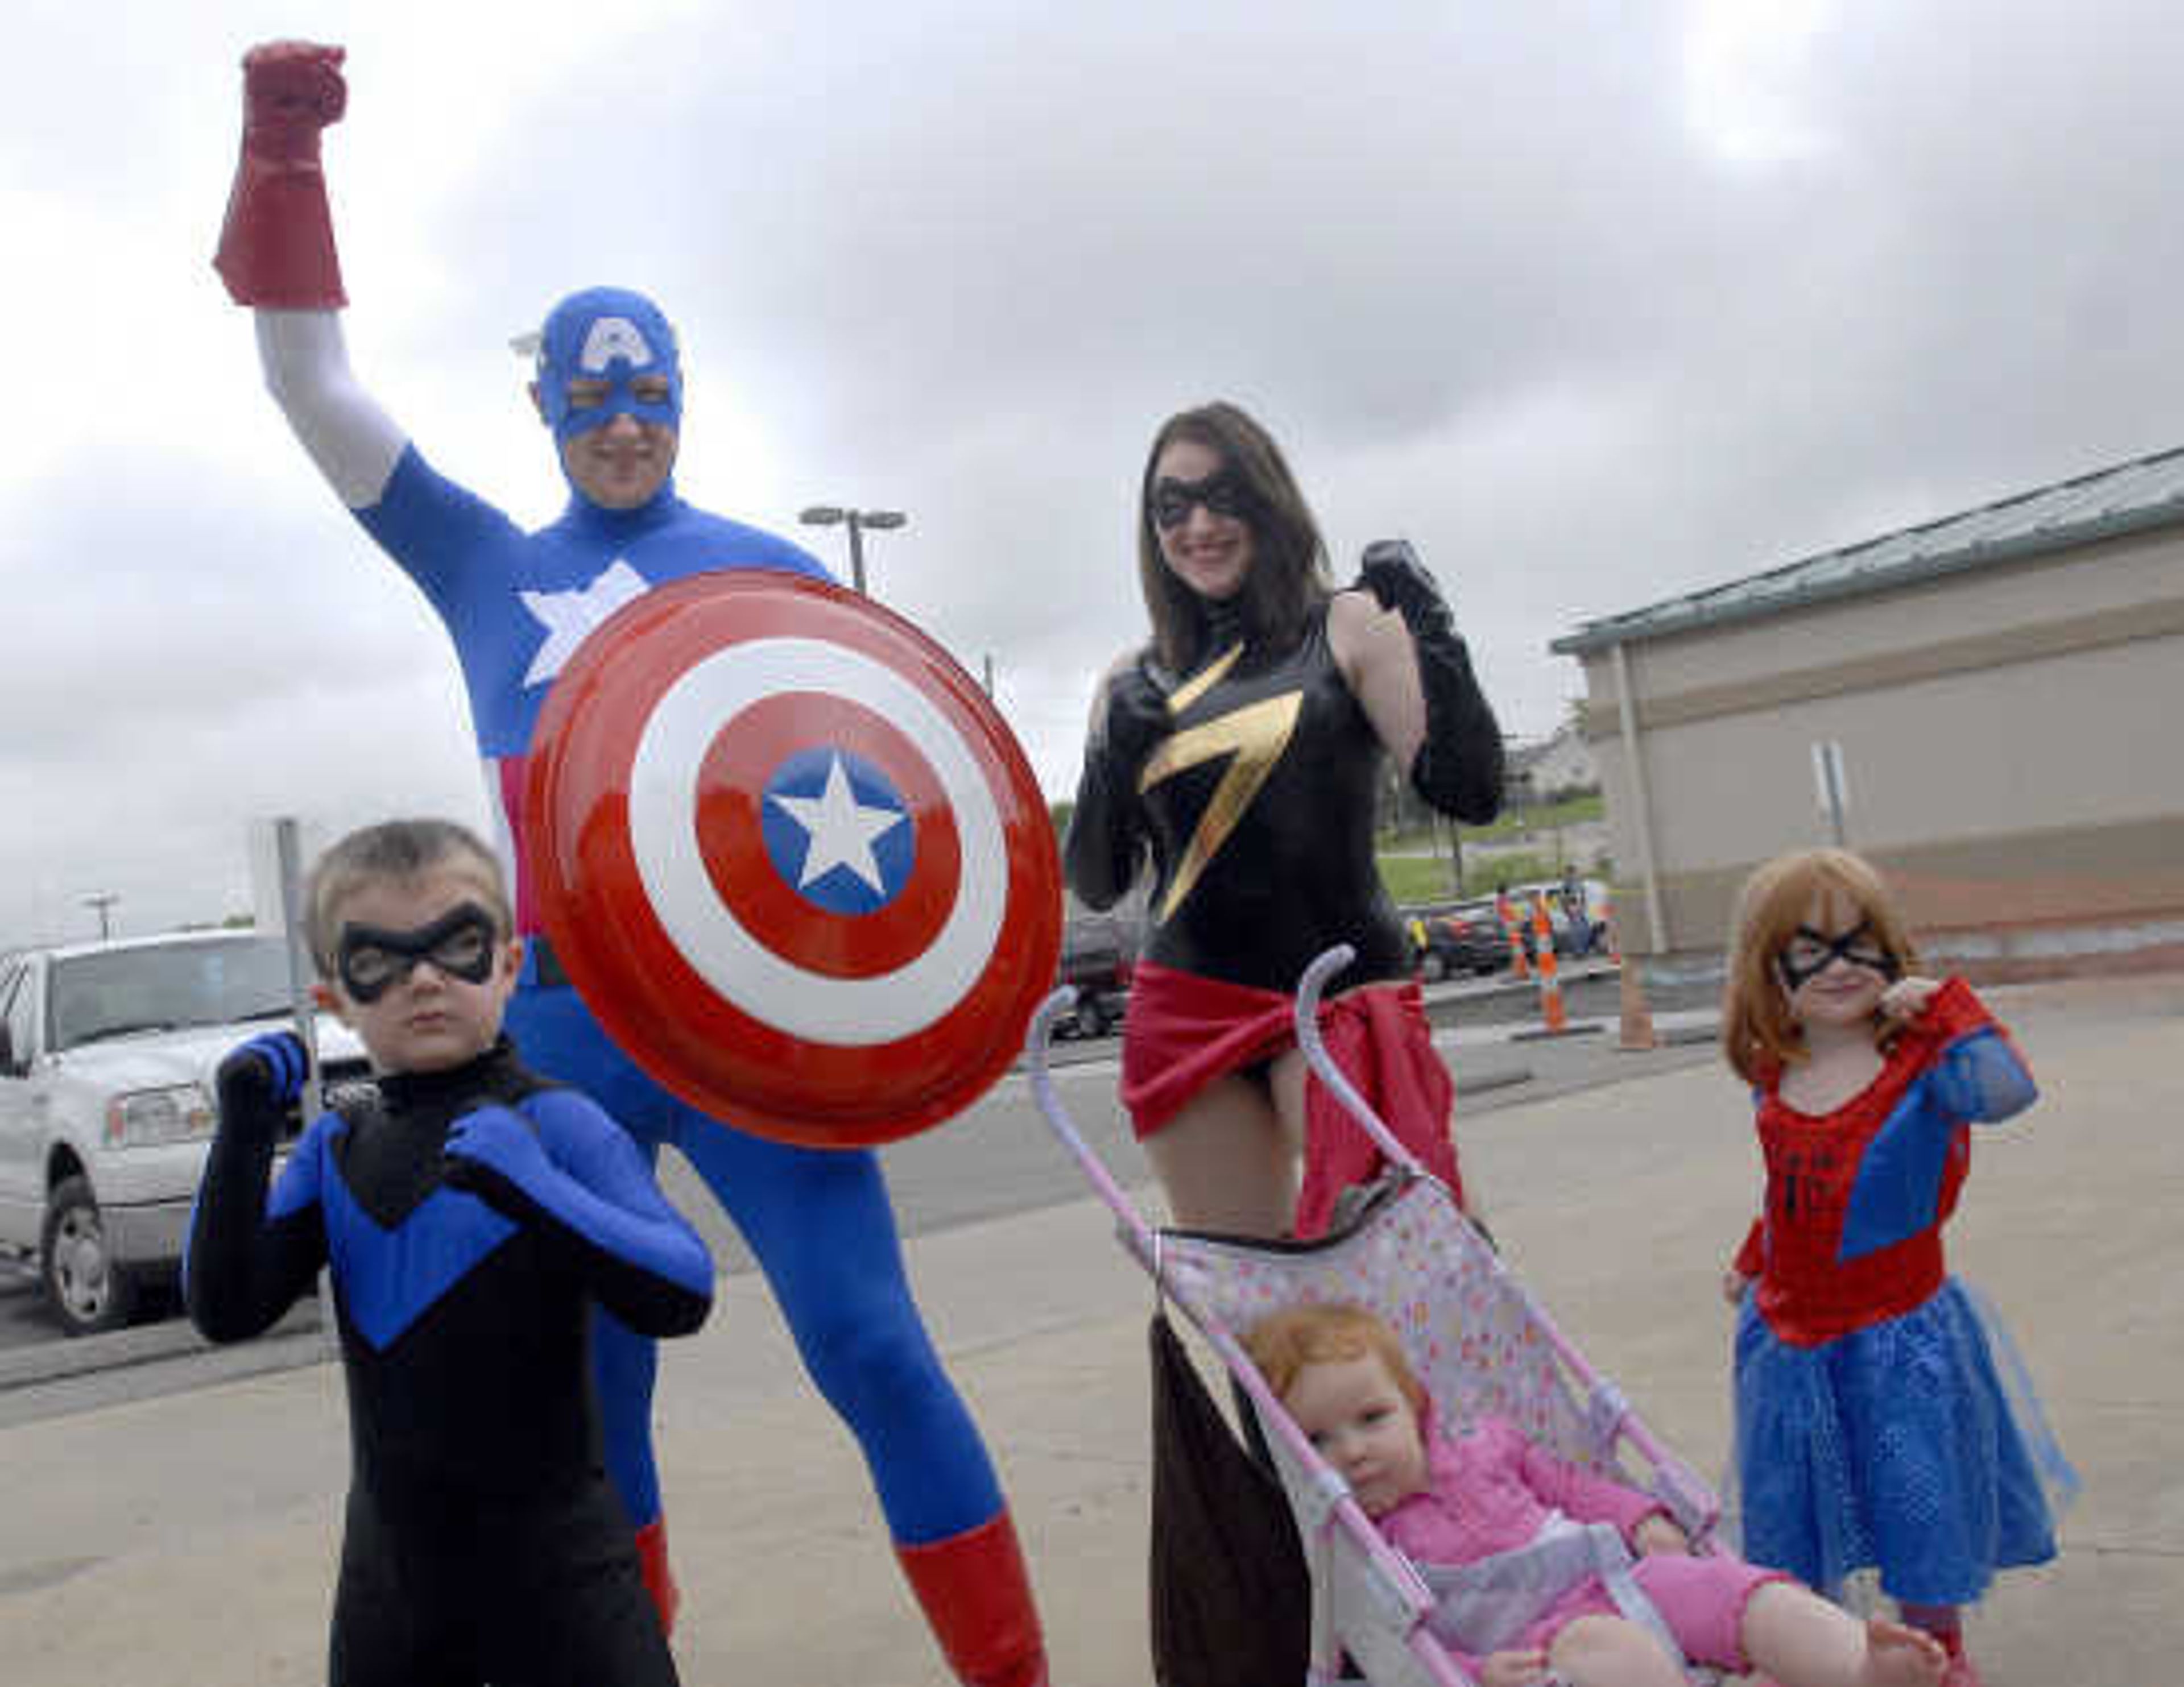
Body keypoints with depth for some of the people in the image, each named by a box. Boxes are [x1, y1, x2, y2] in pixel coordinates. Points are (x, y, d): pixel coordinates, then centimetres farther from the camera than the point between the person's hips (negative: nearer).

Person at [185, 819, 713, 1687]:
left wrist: (537, 1193, -37)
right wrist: (243, 1133, -12)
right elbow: (226, 1313, -2)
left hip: (552, 1559, -5)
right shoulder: (334, 1148, 3)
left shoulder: (552, 1123, -14)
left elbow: (683, 1294, -23)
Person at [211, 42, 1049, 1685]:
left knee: (873, 1348, -5)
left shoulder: (767, 567, 9)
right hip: (560, 1029, 3)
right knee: (587, 1395, 11)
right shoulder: (482, 565, 16)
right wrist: (280, 160, 6)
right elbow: (318, 396, 13)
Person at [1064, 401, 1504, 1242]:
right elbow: (1097, 884, 11)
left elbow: (1468, 792, -7)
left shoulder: (1346, 629, 2)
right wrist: (1111, 766, -5)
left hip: (1342, 992, -3)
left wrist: (1433, 633, -16)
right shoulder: (1134, 683, 11)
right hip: (1189, 1008, 3)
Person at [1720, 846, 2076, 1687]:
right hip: (1788, 1335, 4)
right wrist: (1750, 1261, 23)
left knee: (1921, 1519, 11)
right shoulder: (1773, 1082, -1)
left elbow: (2002, 1090, -38)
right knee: (1787, 1521, 16)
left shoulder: (1920, 1068, -15)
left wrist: (1942, 1005, -29)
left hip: (1898, 1337, -4)